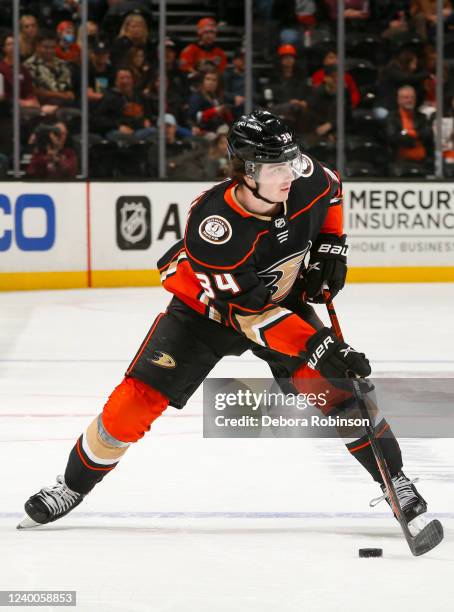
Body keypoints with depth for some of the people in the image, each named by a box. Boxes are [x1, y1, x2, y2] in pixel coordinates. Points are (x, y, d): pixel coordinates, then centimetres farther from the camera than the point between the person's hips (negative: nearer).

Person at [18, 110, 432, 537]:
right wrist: (317, 347, -44)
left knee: (337, 385, -15)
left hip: (284, 298, 3)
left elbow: (332, 190, 5)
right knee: (139, 398, -10)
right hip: (207, 306, -3)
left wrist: (330, 246, -7)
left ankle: (395, 482, 1)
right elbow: (251, 313, -36)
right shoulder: (212, 225, -38)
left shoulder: (306, 179, -25)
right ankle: (73, 485, 12)